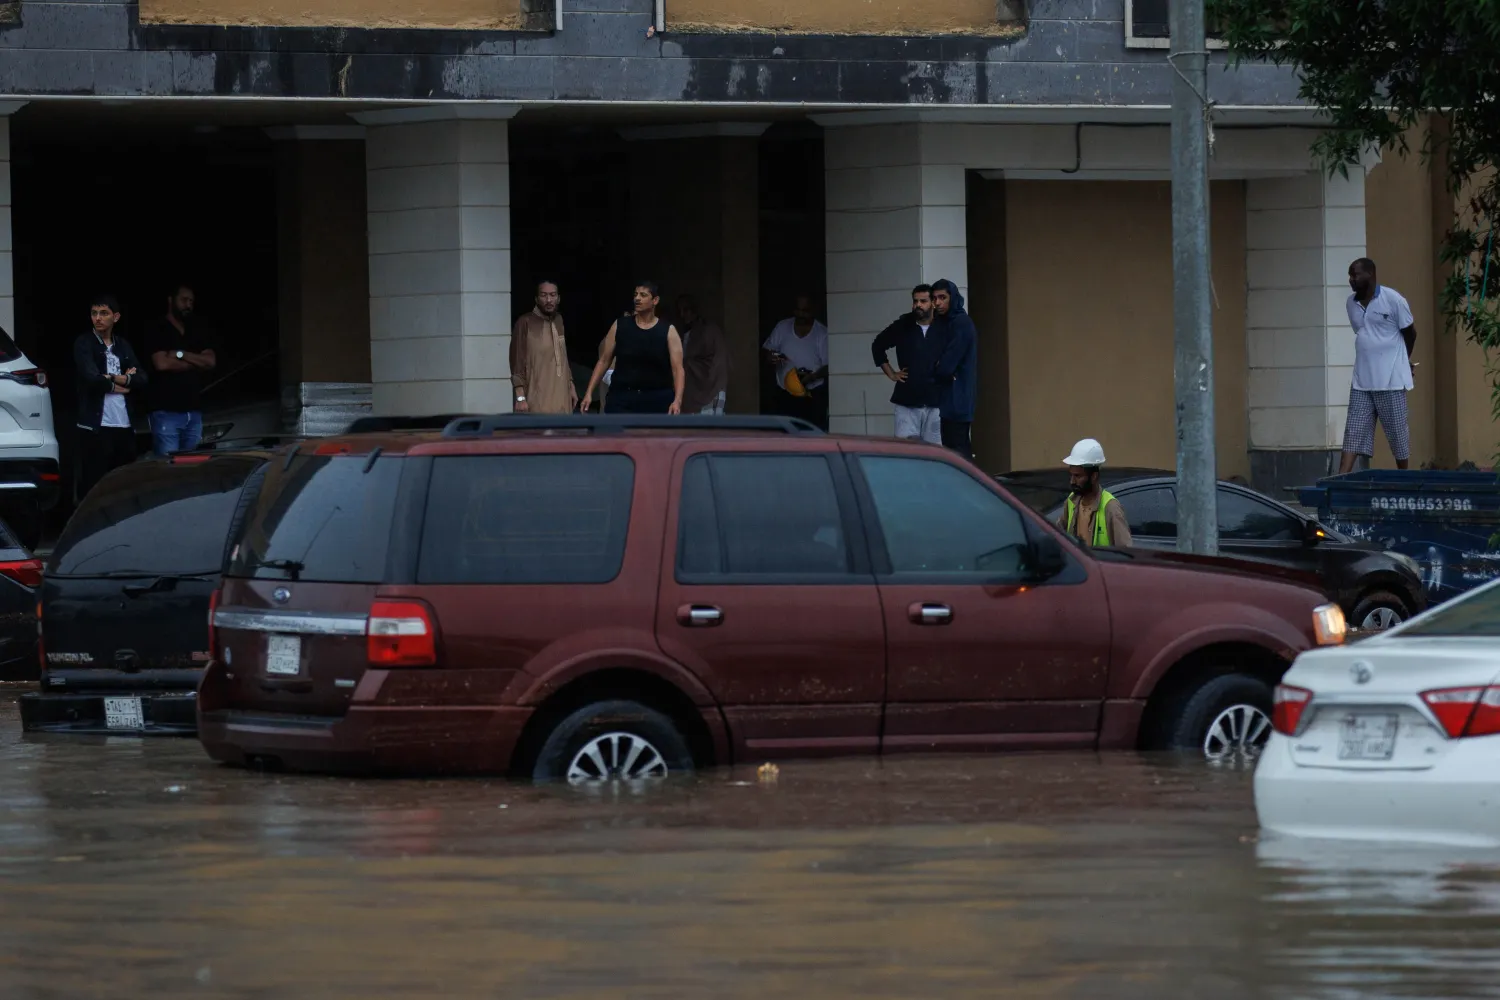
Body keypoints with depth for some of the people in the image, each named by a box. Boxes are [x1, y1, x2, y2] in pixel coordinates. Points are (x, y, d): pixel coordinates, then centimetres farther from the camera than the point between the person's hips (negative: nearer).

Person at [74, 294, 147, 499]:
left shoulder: (123, 346, 15)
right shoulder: (84, 344, 0)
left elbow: (142, 379, 5)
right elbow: (92, 378, -14)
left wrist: (116, 379, -11)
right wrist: (121, 386, -1)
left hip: (124, 426, 5)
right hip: (96, 427, -5)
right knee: (93, 485, -4)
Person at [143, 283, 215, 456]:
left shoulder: (197, 330, 16)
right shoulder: (157, 329, -1)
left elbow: (211, 362, 5)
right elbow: (161, 363, -14)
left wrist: (181, 354, -8)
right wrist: (196, 363, -1)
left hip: (194, 411, 5)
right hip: (167, 411, -5)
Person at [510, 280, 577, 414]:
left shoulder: (558, 321, 14)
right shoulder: (525, 324, -7)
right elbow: (517, 364, -10)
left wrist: (571, 387, 20)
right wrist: (520, 397, -16)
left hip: (561, 398, 7)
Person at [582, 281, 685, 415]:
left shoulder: (668, 331, -1)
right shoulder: (620, 326, 4)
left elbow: (677, 368, -7)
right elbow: (604, 361, 8)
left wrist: (678, 400, -22)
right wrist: (589, 393, 1)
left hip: (658, 399, 0)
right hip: (622, 398, 0)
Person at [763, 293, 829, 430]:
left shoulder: (822, 333, -3)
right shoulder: (782, 328, 6)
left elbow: (828, 366, -4)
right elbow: (767, 353, 12)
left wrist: (812, 377, -24)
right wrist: (771, 359, -12)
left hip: (813, 396, -3)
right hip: (785, 396, 3)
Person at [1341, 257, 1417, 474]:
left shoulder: (1392, 299, -10)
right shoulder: (1351, 304, 8)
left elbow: (1410, 332, 1)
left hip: (1391, 380, -5)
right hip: (1362, 381, 5)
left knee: (1398, 431, 4)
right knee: (1353, 433, -1)